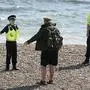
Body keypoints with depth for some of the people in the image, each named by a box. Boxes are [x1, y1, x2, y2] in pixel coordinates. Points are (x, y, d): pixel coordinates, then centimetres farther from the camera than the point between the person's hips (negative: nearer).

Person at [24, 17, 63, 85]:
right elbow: (60, 38, 14)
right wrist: (59, 45, 32)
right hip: (54, 49, 5)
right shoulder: (56, 29, 8)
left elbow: (36, 37, -7)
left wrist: (28, 42, 1)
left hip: (46, 49, -5)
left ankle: (43, 81, 1)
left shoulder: (43, 29, -7)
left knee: (43, 65, 2)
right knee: (52, 65, 11)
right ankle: (51, 80, 14)